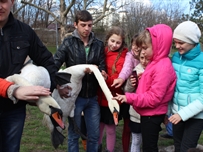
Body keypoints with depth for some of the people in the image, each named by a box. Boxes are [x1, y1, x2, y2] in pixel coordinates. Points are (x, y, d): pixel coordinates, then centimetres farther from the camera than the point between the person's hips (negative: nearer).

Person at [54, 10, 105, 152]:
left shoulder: (99, 44, 3)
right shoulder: (68, 43, -4)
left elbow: (103, 68, 0)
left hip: (93, 97, 3)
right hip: (75, 96, -2)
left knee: (94, 135, 12)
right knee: (74, 134, 11)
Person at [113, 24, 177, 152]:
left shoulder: (163, 67, -23)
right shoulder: (156, 62, 6)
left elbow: (154, 98, -26)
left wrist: (129, 98, -26)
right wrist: (139, 81, -4)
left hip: (152, 115, -9)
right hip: (148, 113, 9)